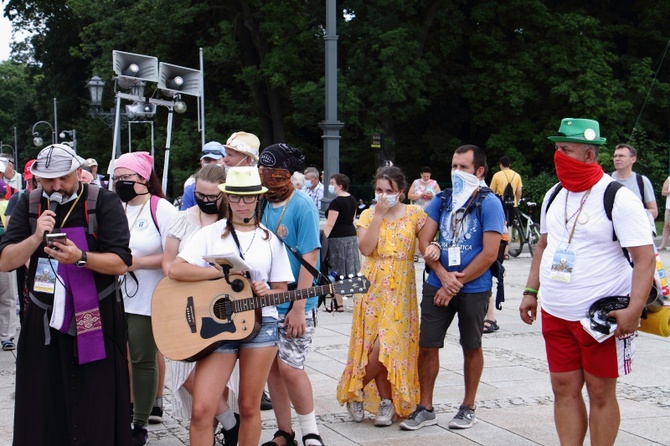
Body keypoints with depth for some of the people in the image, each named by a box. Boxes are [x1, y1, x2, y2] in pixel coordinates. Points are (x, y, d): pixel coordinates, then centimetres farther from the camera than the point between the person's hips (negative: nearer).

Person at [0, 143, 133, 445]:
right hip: (44, 320, 3)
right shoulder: (28, 204, 5)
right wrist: (36, 238, -17)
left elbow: (121, 263, -11)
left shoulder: (104, 203, -5)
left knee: (96, 408, 0)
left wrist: (80, 257, -27)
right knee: (42, 411, 6)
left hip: (96, 320, -3)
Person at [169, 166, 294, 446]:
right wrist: (224, 271, -12)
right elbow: (175, 269, -9)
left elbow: (281, 289, 12)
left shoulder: (270, 239, 9)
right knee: (201, 410, -10)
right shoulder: (211, 234, 4)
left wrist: (265, 292, -11)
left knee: (249, 406, 6)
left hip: (261, 323, 1)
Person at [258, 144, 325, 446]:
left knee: (289, 366, -9)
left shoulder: (302, 207, -11)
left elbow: (309, 258, -15)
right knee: (271, 366, 8)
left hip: (295, 305, -6)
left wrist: (298, 308, -19)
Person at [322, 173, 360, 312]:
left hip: (337, 238, -9)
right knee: (351, 271, 11)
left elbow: (330, 224, -22)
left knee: (337, 273, -3)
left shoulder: (336, 202, -16)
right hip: (351, 236, 9)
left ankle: (338, 303, 1)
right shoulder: (352, 199, 11)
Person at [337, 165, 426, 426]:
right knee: (377, 344, -3)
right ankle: (387, 402, 10)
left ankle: (356, 391, 10)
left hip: (401, 287, -1)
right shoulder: (368, 215, 6)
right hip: (373, 287, 1)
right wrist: (379, 214, -11)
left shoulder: (414, 214, 4)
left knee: (390, 344, -10)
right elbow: (366, 248, -10)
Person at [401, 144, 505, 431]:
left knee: (471, 347, 10)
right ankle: (425, 408, 15)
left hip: (473, 289, -4)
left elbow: (489, 254, -14)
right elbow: (424, 240, 2)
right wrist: (443, 276, -12)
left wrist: (455, 284, -13)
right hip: (437, 285, 4)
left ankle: (468, 408, 24)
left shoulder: (489, 203, -8)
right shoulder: (442, 199, 5)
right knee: (427, 345, 3)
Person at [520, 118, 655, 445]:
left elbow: (645, 258, -15)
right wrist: (531, 292, 14)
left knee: (600, 393, 3)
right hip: (555, 314, 6)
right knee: (564, 389, 9)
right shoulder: (554, 196, 9)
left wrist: (634, 309, -24)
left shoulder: (617, 198, -12)